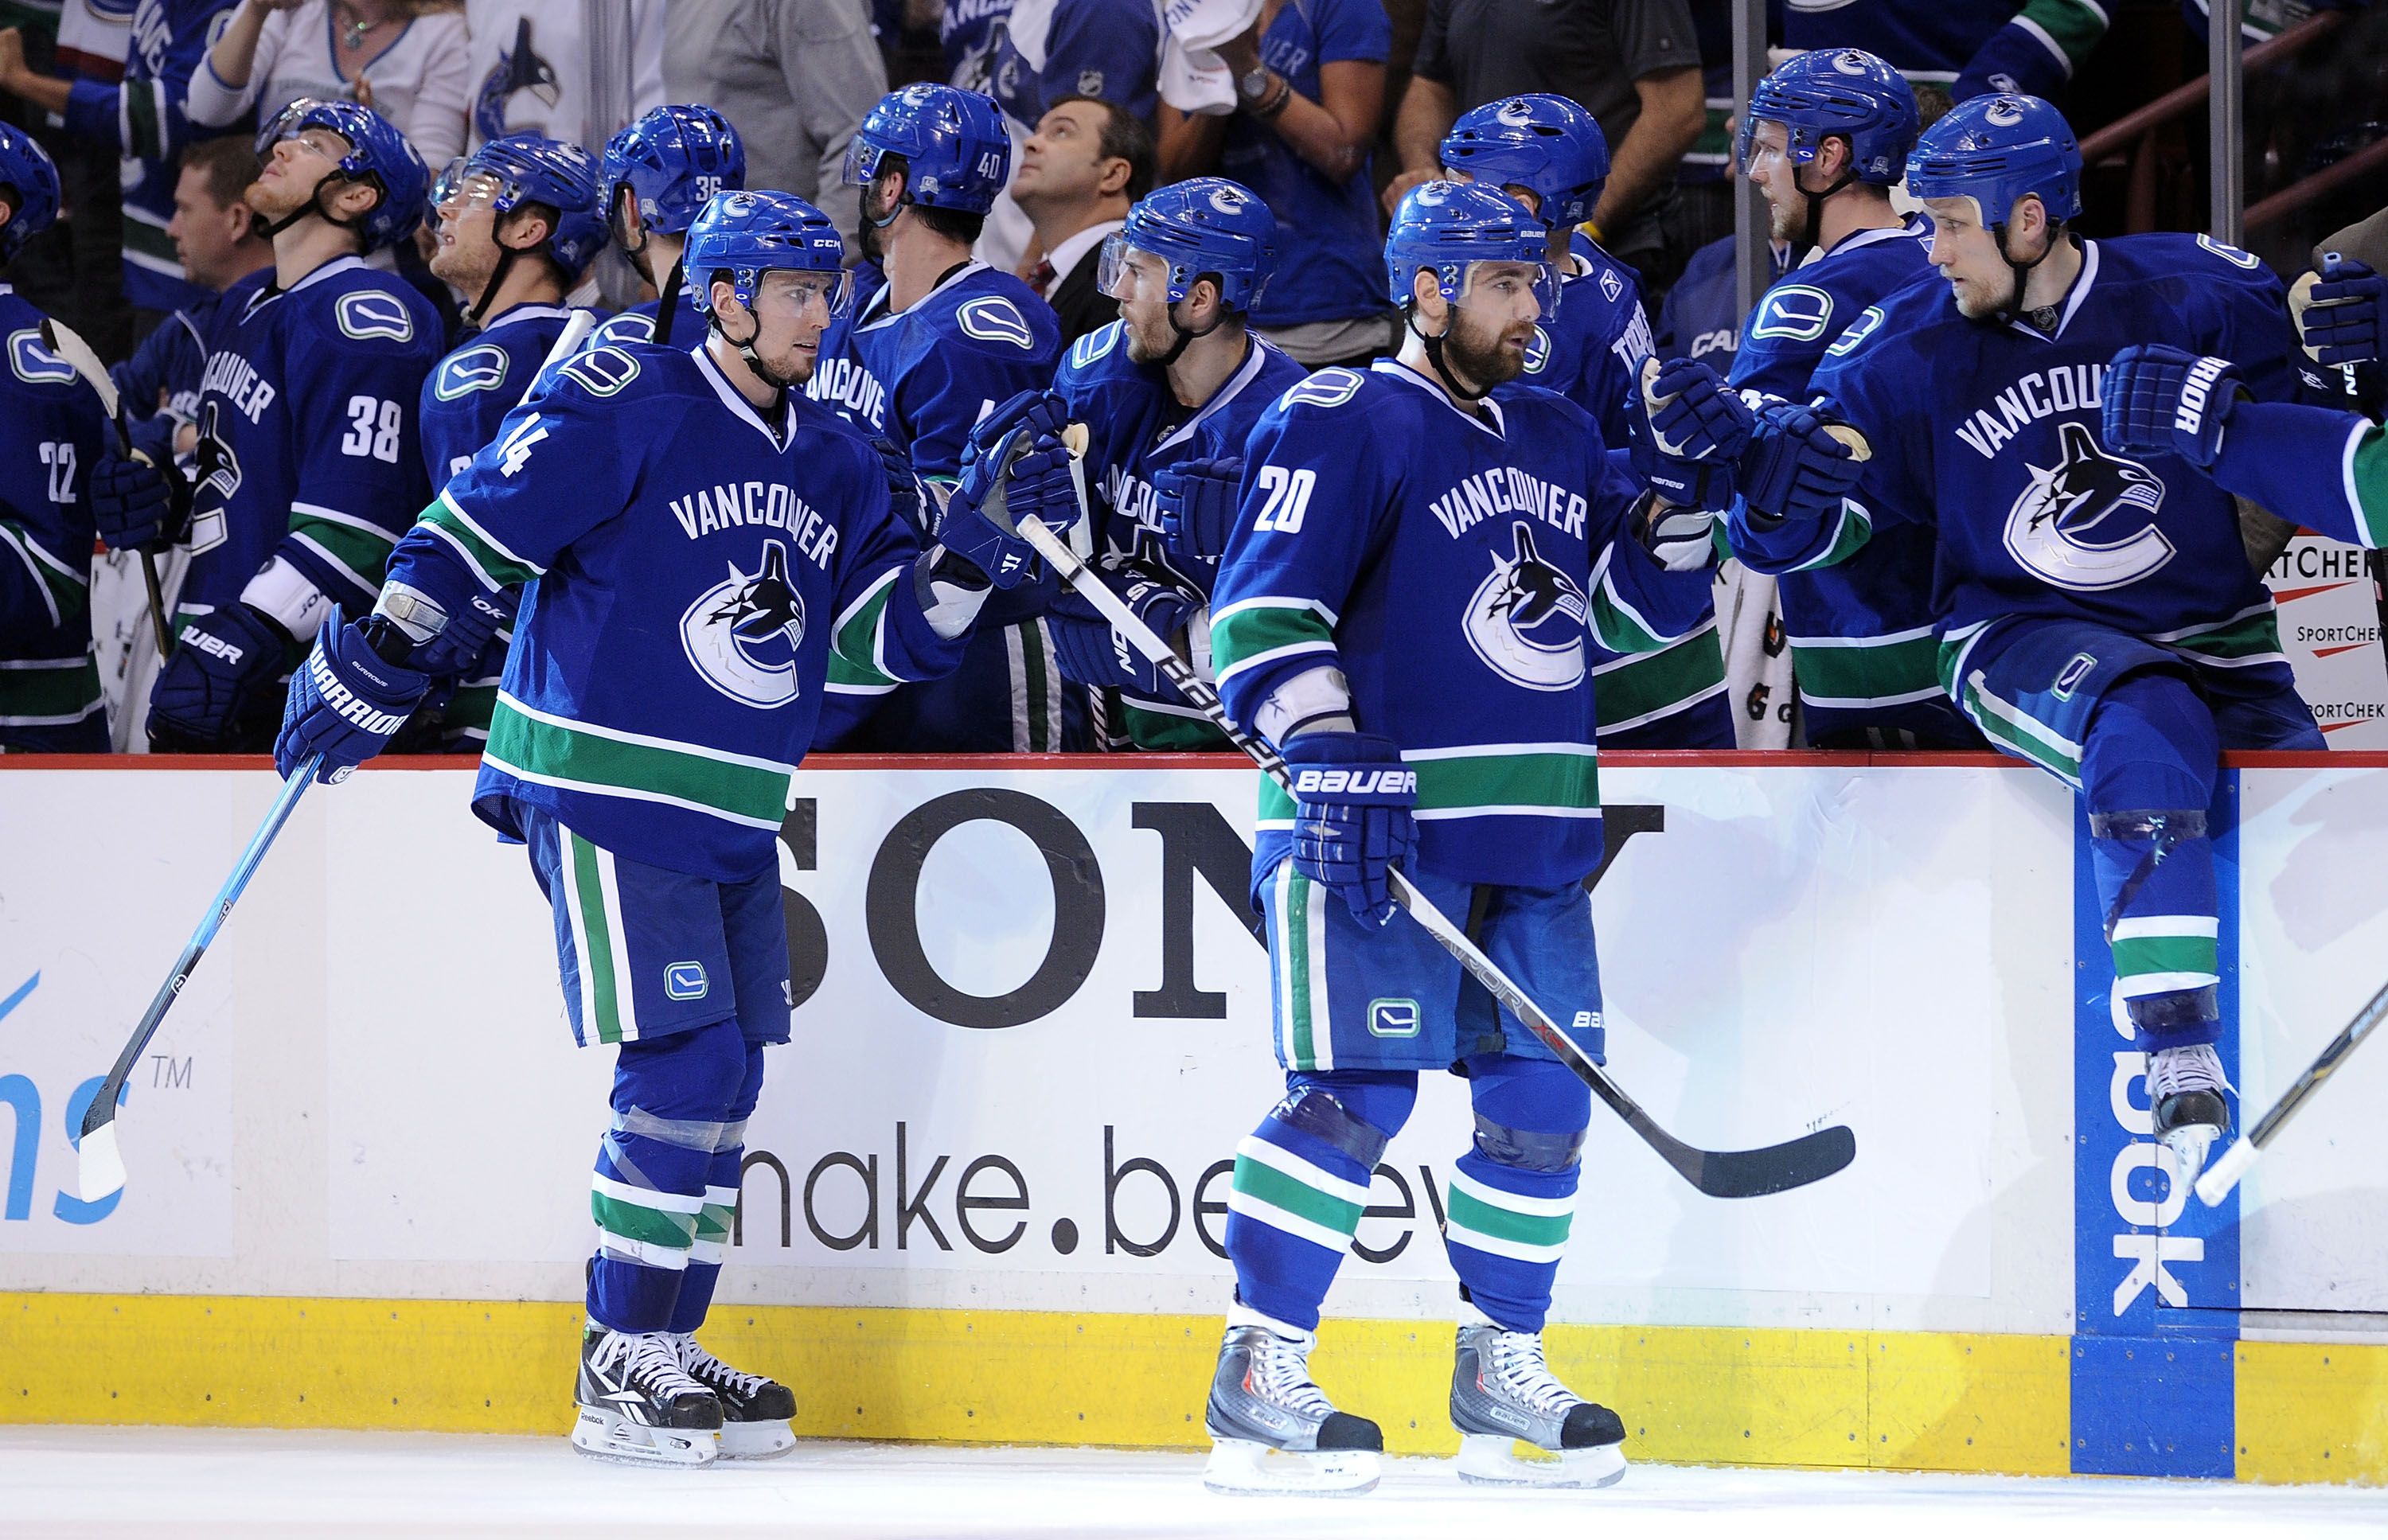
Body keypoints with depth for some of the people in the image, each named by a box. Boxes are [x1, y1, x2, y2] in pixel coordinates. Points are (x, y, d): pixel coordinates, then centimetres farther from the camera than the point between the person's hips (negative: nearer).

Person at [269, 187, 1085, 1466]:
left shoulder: (833, 467, 12)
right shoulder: (623, 410, -10)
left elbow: (894, 639, 10)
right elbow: (471, 538, -9)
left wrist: (979, 533, -3)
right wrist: (373, 672, -9)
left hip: (735, 819, 8)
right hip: (604, 791, -8)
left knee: (724, 1077, 7)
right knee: (683, 1063, -13)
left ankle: (665, 1350, 17)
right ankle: (622, 1371, -5)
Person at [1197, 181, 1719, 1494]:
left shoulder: (1558, 439, 19)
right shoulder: (1339, 425, -4)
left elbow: (1642, 608, 20)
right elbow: (1264, 610, -11)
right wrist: (1332, 756, -22)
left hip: (1534, 839, 7)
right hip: (1373, 818, -7)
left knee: (1541, 1099, 6)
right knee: (1355, 1091, -13)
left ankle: (1500, 1369, 18)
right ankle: (1256, 1379, -8)